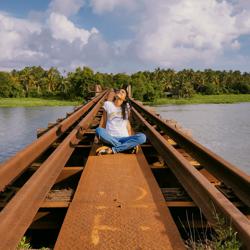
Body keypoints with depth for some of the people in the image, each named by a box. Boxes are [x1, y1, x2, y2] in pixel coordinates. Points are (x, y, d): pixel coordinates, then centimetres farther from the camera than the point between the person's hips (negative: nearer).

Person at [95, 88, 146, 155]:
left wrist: (132, 141, 5)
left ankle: (111, 150, -27)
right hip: (110, 138, -1)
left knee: (142, 137, -27)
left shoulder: (126, 106, 12)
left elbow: (127, 123, 12)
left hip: (124, 138, 1)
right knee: (98, 130, -33)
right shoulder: (107, 104, 8)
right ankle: (128, 147, -28)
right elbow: (104, 122, 10)